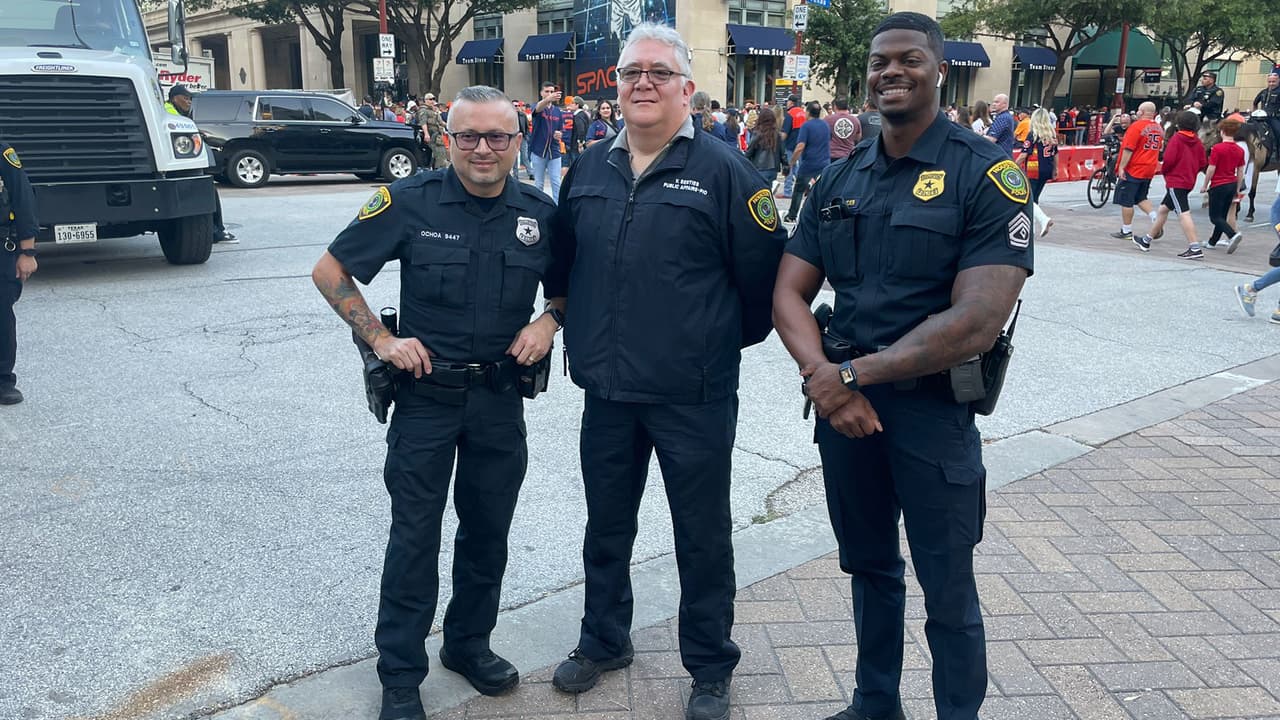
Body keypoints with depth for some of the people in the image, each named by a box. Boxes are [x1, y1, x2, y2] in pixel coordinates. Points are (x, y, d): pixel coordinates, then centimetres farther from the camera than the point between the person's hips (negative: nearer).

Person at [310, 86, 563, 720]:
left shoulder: (539, 212, -2)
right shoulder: (411, 202, -10)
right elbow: (330, 271, -3)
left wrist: (547, 322, -5)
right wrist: (381, 340, -9)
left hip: (501, 395, 3)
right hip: (426, 394, -3)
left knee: (488, 530, 14)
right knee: (415, 536, 3)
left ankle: (469, 643, 35)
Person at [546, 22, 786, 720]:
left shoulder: (722, 169, -9)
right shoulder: (587, 171, 7)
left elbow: (762, 270, -6)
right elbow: (560, 262, 20)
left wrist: (729, 339, 4)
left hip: (694, 398, -5)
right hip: (606, 392, 5)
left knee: (702, 537, 9)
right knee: (606, 527, 19)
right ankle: (603, 641, 41)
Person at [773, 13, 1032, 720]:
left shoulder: (987, 175, -10)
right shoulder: (838, 181, 6)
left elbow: (977, 321, -19)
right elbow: (788, 295, 3)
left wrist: (855, 374, -18)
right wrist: (824, 376, -15)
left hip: (932, 409, -5)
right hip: (843, 402, 5)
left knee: (948, 595, 7)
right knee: (869, 568, 20)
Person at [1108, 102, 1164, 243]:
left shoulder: (1137, 126, -15)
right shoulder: (1158, 128, 8)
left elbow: (1128, 149, -19)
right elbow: (1160, 148, 16)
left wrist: (1121, 167, -16)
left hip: (1133, 169, -8)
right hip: (1149, 170, 8)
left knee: (1126, 201, 2)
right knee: (1141, 198, 19)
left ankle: (1126, 231, 7)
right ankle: (1156, 221, 0)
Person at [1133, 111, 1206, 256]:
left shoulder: (1176, 138, -11)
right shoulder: (1197, 142, 9)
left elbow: (1169, 159, -19)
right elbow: (1202, 164, 7)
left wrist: (1163, 169, 1)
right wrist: (1191, 171, 19)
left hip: (1176, 181, -8)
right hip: (1189, 181, 8)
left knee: (1184, 213, -13)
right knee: (1163, 209, 19)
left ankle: (1195, 248, -20)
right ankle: (1146, 241, 29)